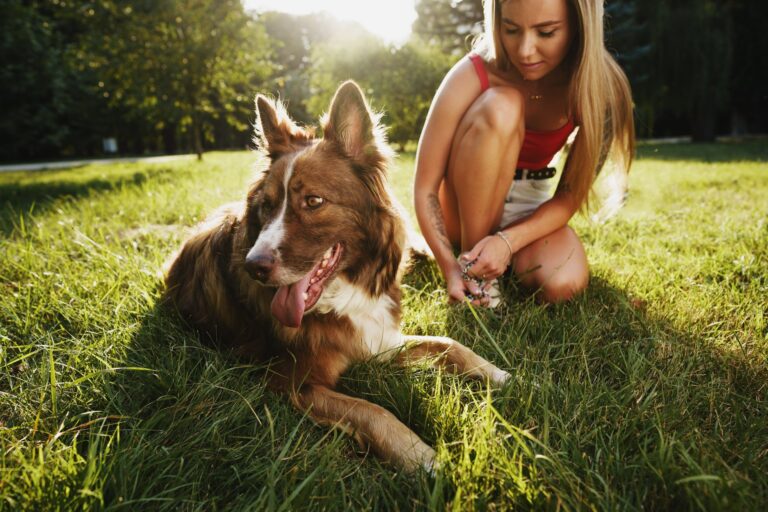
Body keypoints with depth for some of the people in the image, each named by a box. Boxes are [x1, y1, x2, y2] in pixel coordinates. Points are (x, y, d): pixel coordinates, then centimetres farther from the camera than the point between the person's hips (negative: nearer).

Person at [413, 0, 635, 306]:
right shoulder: (472, 76, -23)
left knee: (563, 283, -31)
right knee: (500, 107, -30)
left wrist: (508, 241, -31)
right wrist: (451, 267, -32)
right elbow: (425, 188, -21)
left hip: (528, 209, 1)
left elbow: (570, 196, -15)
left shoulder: (600, 88, -17)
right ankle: (469, 256, -20)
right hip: (464, 209, -1)